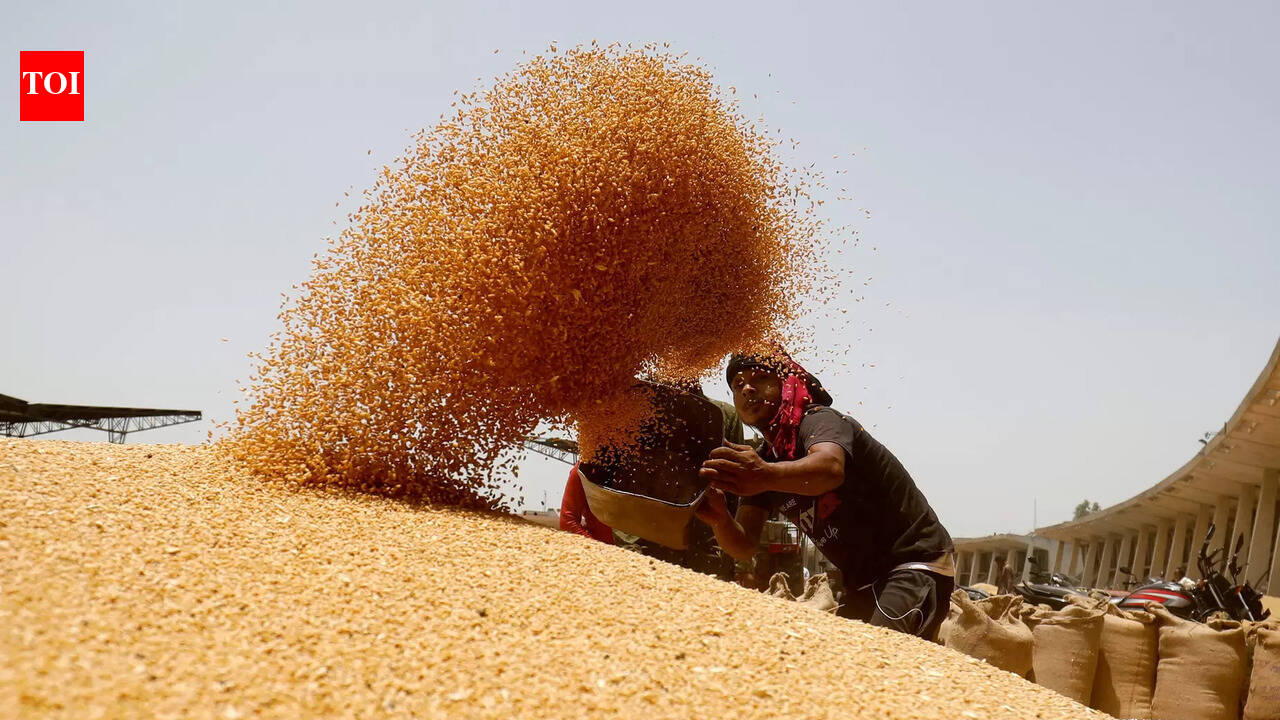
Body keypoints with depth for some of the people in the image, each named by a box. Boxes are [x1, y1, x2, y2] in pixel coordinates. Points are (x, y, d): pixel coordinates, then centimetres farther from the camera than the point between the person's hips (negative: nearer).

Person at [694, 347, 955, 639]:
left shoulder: (819, 419, -17)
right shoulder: (760, 461, 7)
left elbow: (830, 467, -42)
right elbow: (743, 546, -2)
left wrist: (768, 476, -61)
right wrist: (720, 519, -25)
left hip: (918, 563, -9)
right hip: (864, 583, 9)